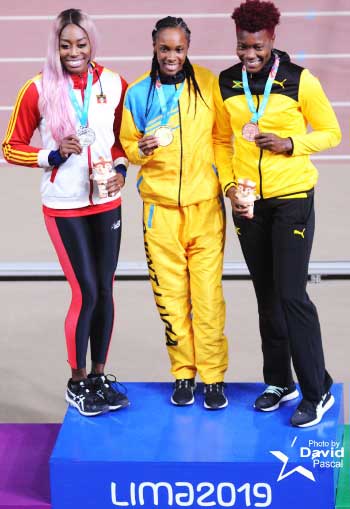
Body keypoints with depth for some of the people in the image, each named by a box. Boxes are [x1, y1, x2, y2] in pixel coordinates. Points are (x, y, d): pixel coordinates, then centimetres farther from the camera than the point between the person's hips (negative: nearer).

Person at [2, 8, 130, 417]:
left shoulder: (114, 84, -1)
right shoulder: (38, 90, -9)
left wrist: (120, 169, -4)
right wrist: (54, 155, -17)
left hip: (107, 203, 3)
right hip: (64, 206, -3)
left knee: (104, 290, 9)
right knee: (85, 292, -4)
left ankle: (99, 376, 25)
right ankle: (76, 383, 15)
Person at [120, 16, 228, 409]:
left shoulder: (207, 83, 2)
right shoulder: (137, 93, 2)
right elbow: (128, 144, 10)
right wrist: (143, 149, -12)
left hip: (204, 203, -1)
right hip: (160, 206, 1)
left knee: (208, 293, -3)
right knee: (170, 293, 4)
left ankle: (213, 376, 9)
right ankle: (183, 373, 18)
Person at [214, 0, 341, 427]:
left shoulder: (300, 81, -8)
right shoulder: (225, 85, 3)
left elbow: (331, 132, -1)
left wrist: (289, 143, -17)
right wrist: (229, 185, -2)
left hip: (292, 199, -4)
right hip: (247, 201, 4)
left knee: (292, 294, -8)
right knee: (266, 295, 11)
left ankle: (317, 392, 4)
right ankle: (279, 381, 24)